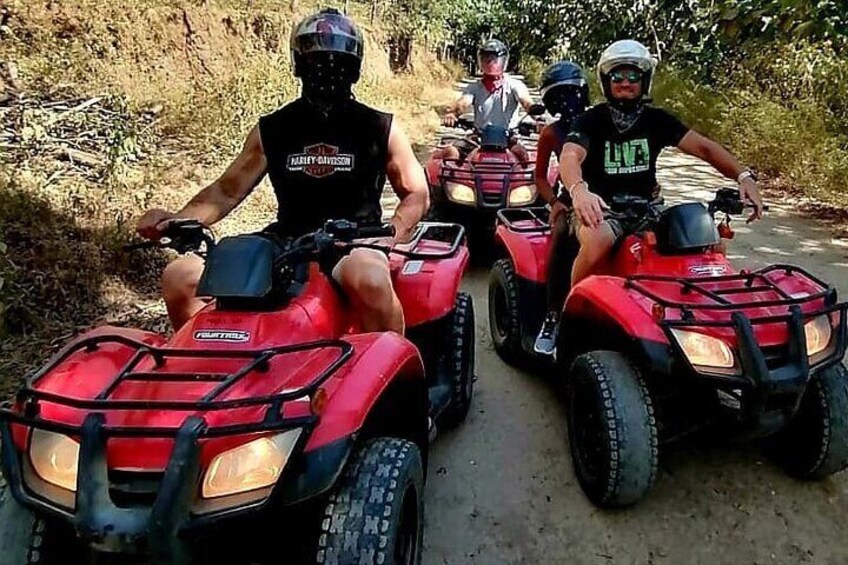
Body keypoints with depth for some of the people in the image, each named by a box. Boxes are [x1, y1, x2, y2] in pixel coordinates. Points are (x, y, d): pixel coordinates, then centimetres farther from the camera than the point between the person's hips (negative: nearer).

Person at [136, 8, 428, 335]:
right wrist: (177, 220, -2)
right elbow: (228, 190, 16)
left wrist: (391, 237, -12)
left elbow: (417, 194, 8)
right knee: (180, 277, -13)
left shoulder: (380, 129, 6)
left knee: (368, 279, -41)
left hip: (355, 244, -3)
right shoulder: (272, 130, 12)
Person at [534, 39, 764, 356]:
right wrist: (579, 190, -49)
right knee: (597, 241, -39)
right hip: (599, 208, -4)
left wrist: (743, 176, -17)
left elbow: (702, 146, 0)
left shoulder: (656, 120, 7)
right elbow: (569, 157, -26)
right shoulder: (591, 121, -6)